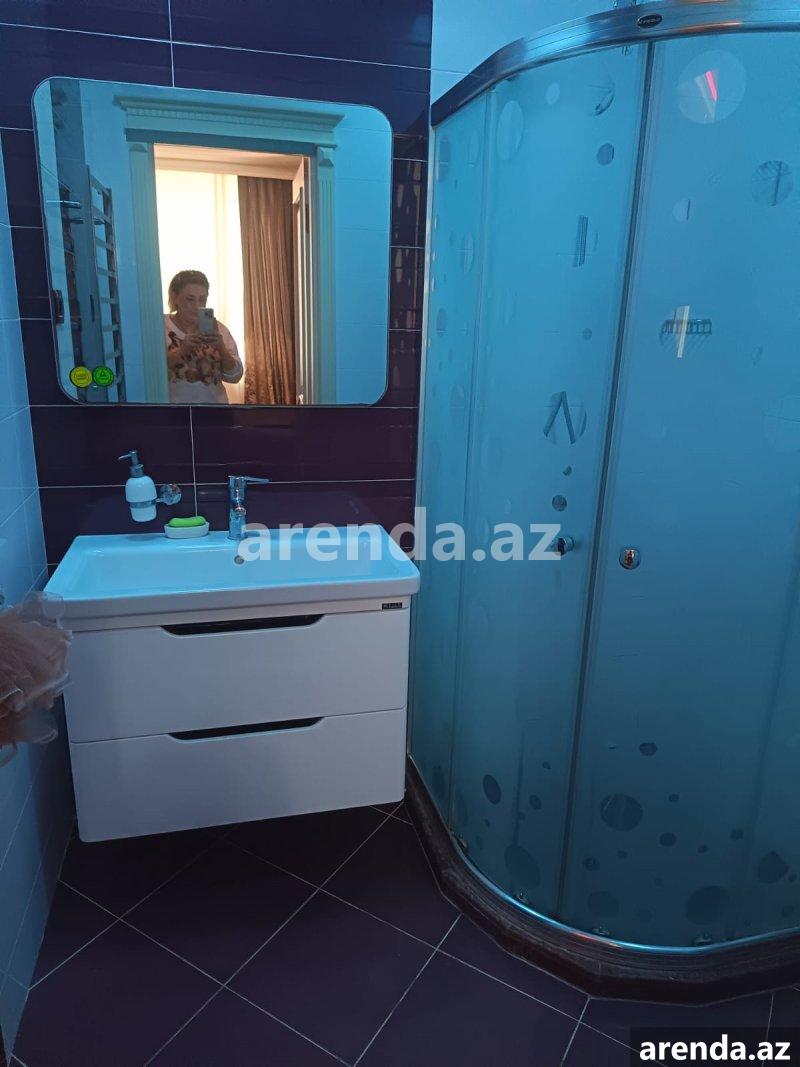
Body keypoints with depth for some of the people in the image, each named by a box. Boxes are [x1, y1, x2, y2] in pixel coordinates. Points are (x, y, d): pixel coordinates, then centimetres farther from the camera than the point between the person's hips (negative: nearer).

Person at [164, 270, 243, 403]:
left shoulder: (217, 329, 4)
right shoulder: (161, 326, -2)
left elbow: (234, 376, -2)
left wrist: (221, 348, -17)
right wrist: (182, 350, -26)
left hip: (214, 403, 2)